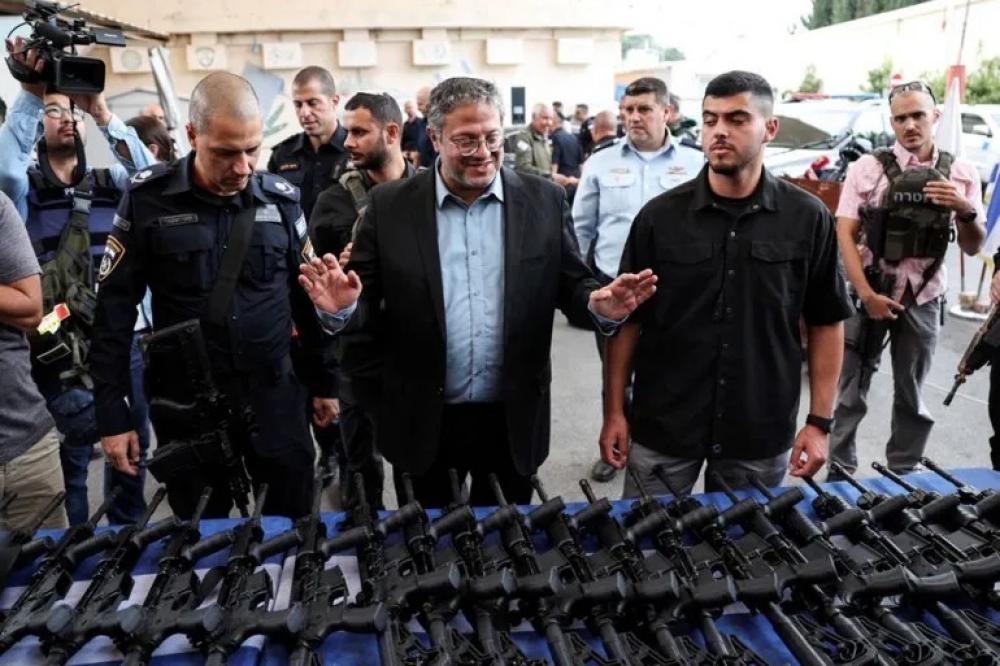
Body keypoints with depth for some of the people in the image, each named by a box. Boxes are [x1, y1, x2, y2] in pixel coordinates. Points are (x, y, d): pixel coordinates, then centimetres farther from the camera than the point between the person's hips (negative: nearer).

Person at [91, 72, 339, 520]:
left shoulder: (282, 200, -2)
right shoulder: (148, 198, -7)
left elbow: (308, 296, 8)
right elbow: (114, 307, -4)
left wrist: (324, 381, 10)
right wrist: (111, 412, -6)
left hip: (274, 395, 1)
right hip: (185, 402, -1)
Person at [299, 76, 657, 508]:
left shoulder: (545, 201, -2)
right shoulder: (390, 205, -4)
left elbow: (571, 284, 2)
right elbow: (368, 301, -2)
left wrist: (600, 305, -19)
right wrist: (342, 307, -24)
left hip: (513, 421, 1)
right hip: (422, 423, 0)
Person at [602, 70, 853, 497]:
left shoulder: (808, 218, -3)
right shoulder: (660, 216, -4)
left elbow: (826, 323, 3)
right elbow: (628, 319, 0)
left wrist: (819, 422, -1)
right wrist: (614, 411, -3)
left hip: (762, 436, 1)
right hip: (661, 429, 0)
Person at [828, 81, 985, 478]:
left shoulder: (961, 174, 4)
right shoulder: (867, 167, -3)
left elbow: (972, 248, 4)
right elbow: (844, 234, -7)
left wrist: (966, 210, -17)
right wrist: (866, 294, -15)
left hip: (923, 300, 2)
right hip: (868, 292, -2)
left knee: (911, 394, 12)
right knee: (852, 390, 3)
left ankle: (902, 476, 25)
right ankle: (839, 473, 15)